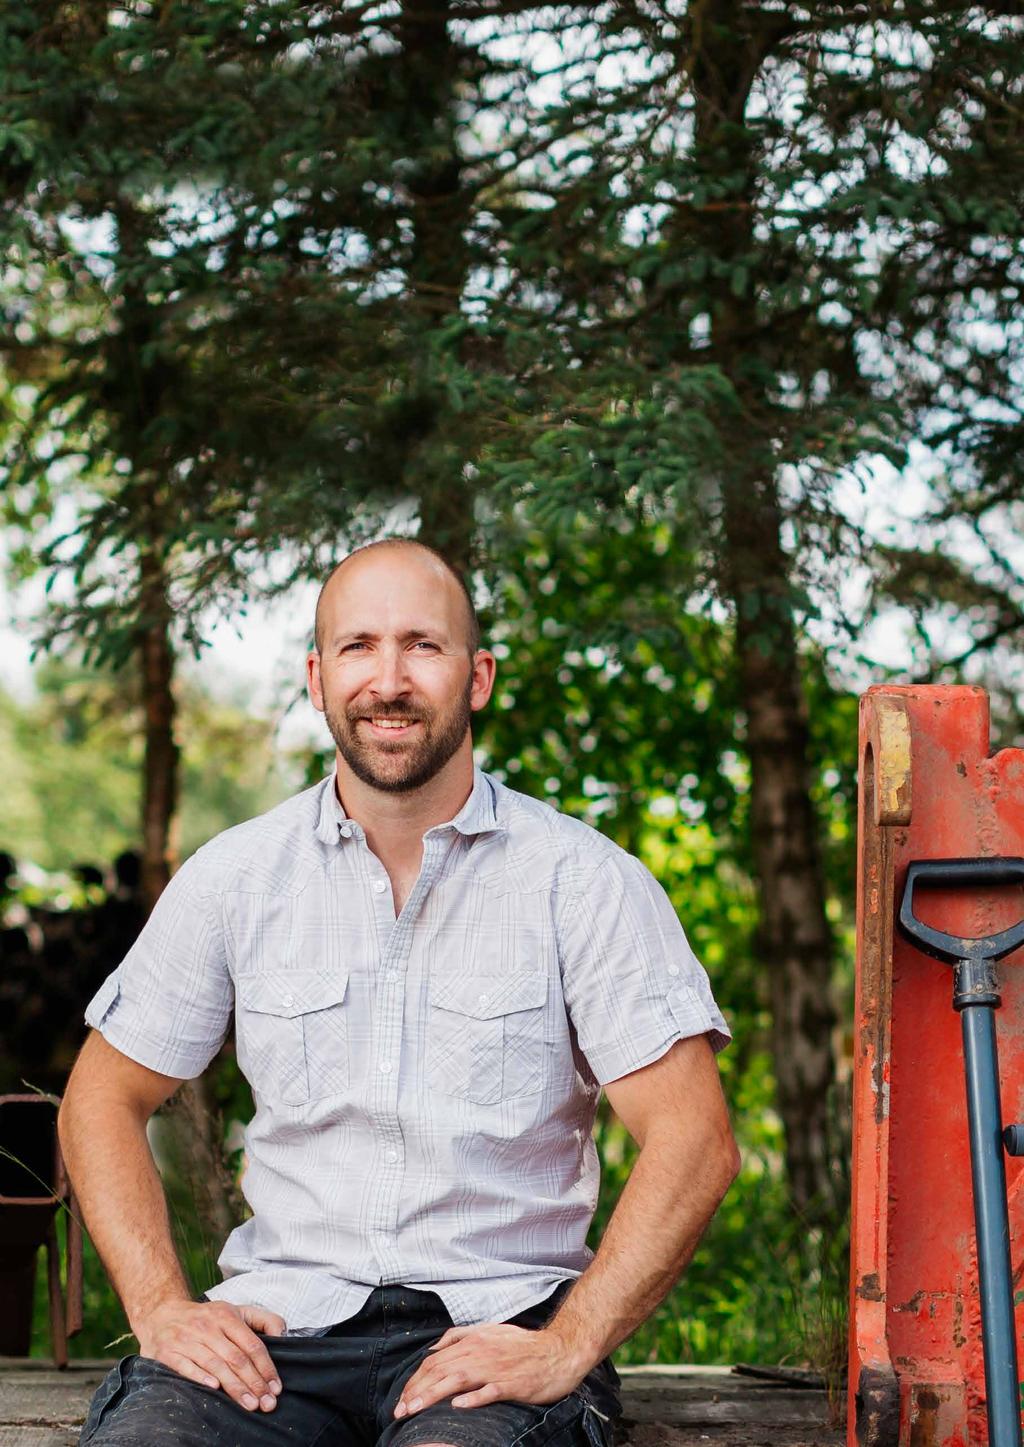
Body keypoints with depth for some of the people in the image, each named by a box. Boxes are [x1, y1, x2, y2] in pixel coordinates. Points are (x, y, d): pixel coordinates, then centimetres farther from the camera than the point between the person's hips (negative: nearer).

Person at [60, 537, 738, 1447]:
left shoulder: (586, 881, 0)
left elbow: (694, 1141, -4)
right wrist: (162, 1308, 1)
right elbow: (104, 1098, 16)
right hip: (283, 1316, 3)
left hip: (494, 1323, -2)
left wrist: (566, 1349, -14)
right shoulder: (234, 877, 9)